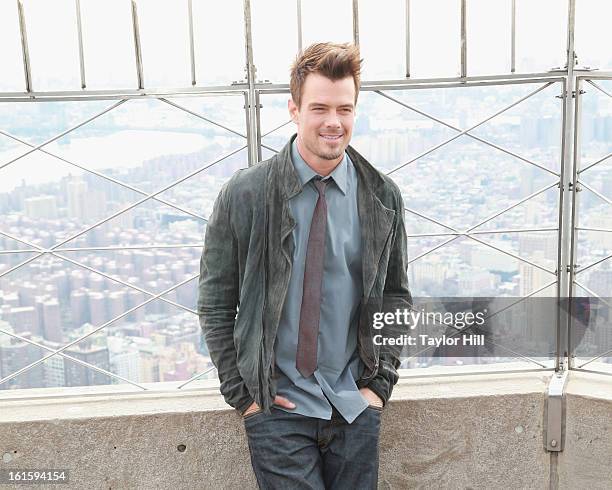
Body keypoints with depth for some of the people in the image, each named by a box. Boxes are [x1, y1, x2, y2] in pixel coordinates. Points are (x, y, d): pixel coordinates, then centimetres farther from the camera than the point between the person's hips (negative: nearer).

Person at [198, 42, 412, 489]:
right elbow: (215, 302, -1)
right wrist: (241, 391, -4)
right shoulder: (246, 194, -7)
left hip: (356, 406, 2)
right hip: (277, 408, -2)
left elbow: (395, 298, 9)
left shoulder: (382, 197, -1)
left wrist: (380, 382, 1)